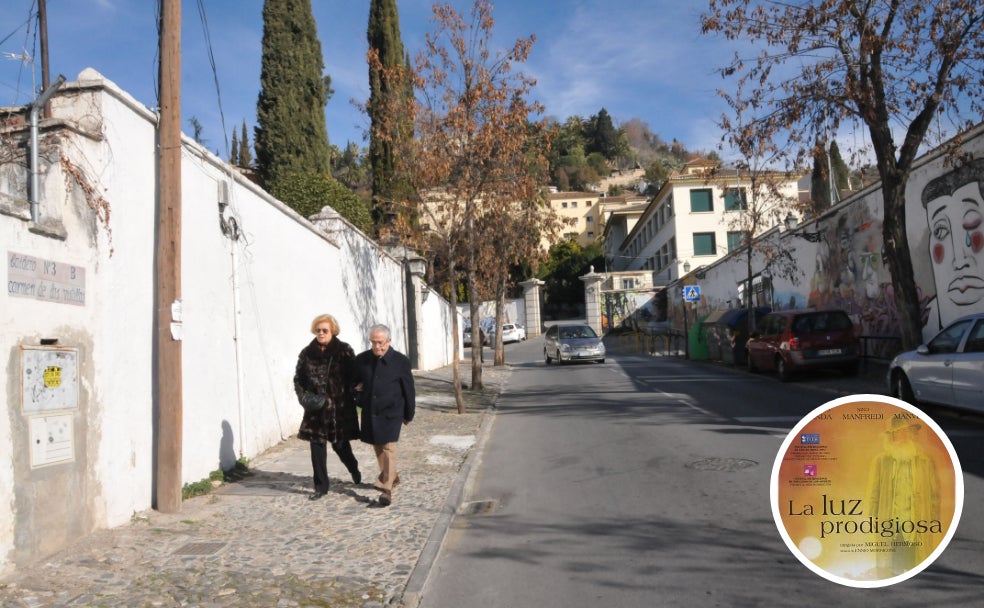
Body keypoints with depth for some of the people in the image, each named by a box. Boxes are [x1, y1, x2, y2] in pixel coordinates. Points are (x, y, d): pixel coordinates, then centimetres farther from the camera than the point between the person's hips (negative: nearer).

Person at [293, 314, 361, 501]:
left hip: (340, 407, -3)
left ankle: (353, 468, 39)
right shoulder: (307, 353, 3)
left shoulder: (344, 351, -6)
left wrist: (345, 397, -14)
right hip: (316, 409, 3)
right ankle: (321, 486, 16)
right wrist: (303, 396, -4)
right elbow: (298, 378, 11)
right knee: (317, 446, 3)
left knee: (340, 444, 7)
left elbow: (354, 377, -6)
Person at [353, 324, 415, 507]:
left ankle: (386, 489, -7)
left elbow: (408, 389, -1)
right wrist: (356, 387, -7)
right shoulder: (362, 359, 0)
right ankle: (392, 476, 37)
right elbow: (354, 380, 17)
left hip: (391, 412, -4)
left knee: (388, 448, -10)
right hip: (370, 412, 4)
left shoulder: (400, 361, -8)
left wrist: (408, 414, 3)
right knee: (378, 448, 16)